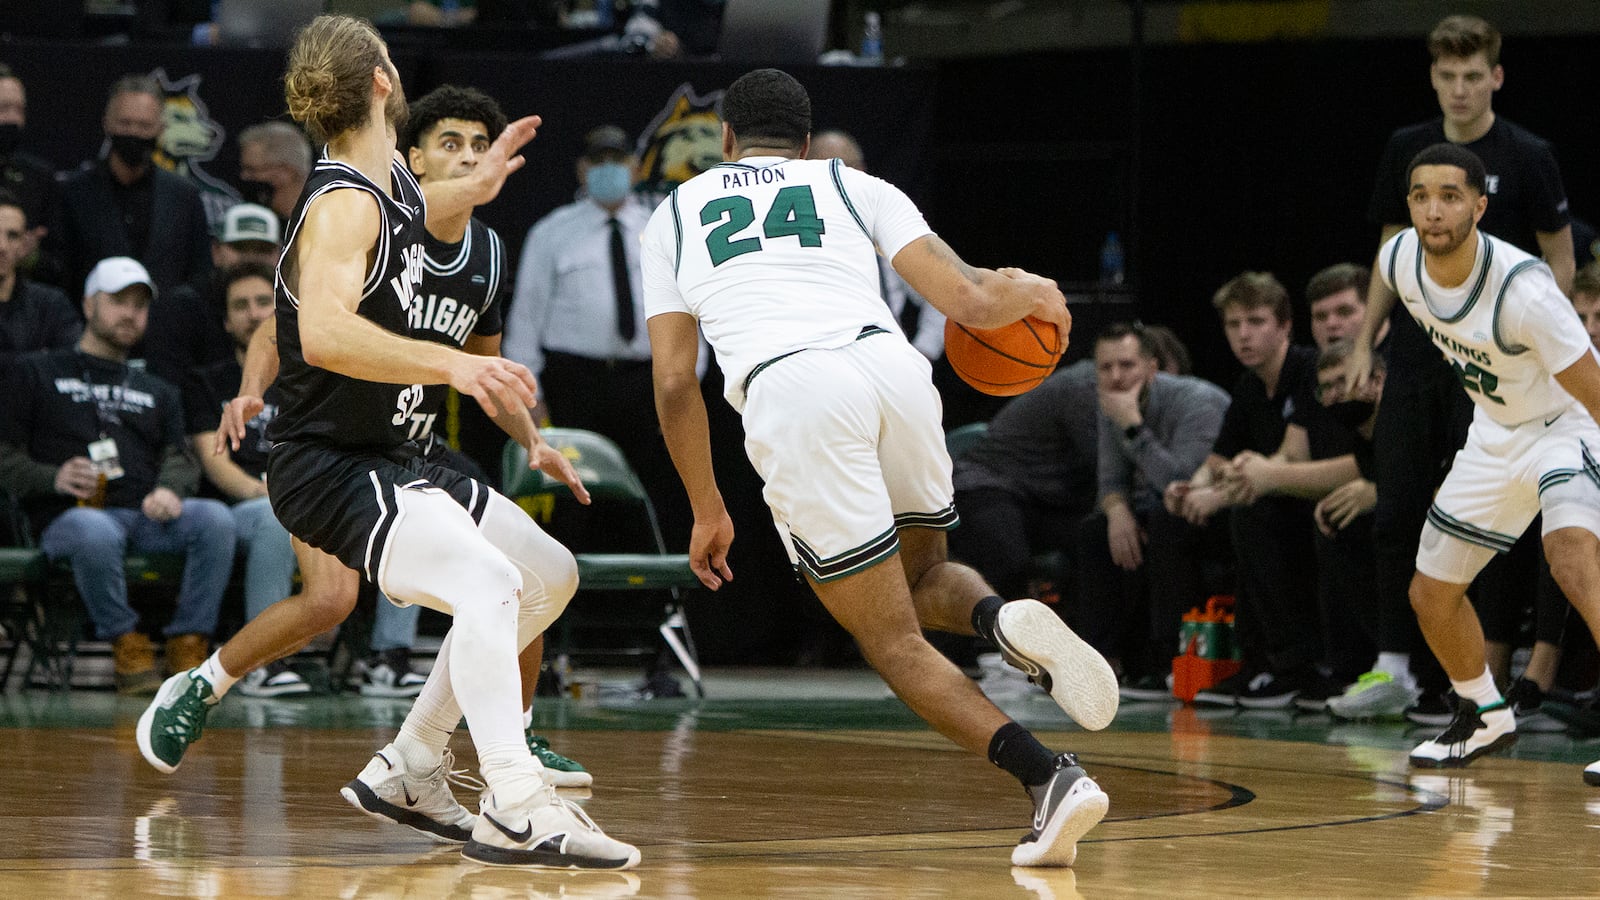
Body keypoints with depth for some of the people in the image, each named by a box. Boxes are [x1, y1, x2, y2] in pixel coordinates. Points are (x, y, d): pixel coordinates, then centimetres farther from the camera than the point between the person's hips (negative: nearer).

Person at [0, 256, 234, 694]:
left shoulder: (158, 392, 32)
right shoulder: (37, 373, 19)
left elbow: (179, 457, 17)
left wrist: (169, 490, -8)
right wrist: (53, 478, -11)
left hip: (146, 516, 4)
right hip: (68, 514, -4)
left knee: (214, 519, -29)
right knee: (96, 534, -42)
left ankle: (188, 646, -24)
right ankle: (127, 648, -22)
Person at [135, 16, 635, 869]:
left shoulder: (394, 183, 8)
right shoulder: (342, 206, -21)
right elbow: (324, 333, -38)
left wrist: (475, 186, 35)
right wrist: (450, 364, -43)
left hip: (386, 460, 10)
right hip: (328, 466, -10)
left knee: (548, 574, 16)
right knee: (487, 582, -30)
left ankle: (409, 771, 17)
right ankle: (517, 813, -40)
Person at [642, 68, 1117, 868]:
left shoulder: (675, 214, 28)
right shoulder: (849, 185, 25)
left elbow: (674, 383, 23)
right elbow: (970, 303, 14)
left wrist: (708, 513, 34)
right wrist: (1034, 294, 37)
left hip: (788, 396, -2)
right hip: (893, 370, 2)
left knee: (894, 642, 7)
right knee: (924, 578, 29)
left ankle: (1051, 779, -14)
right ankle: (1007, 623, -7)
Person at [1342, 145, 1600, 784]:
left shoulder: (1522, 289, -34)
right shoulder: (1401, 258, -14)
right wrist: (1364, 341, 16)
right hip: (1495, 436, 8)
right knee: (1431, 594, 13)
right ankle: (1486, 717, 40)